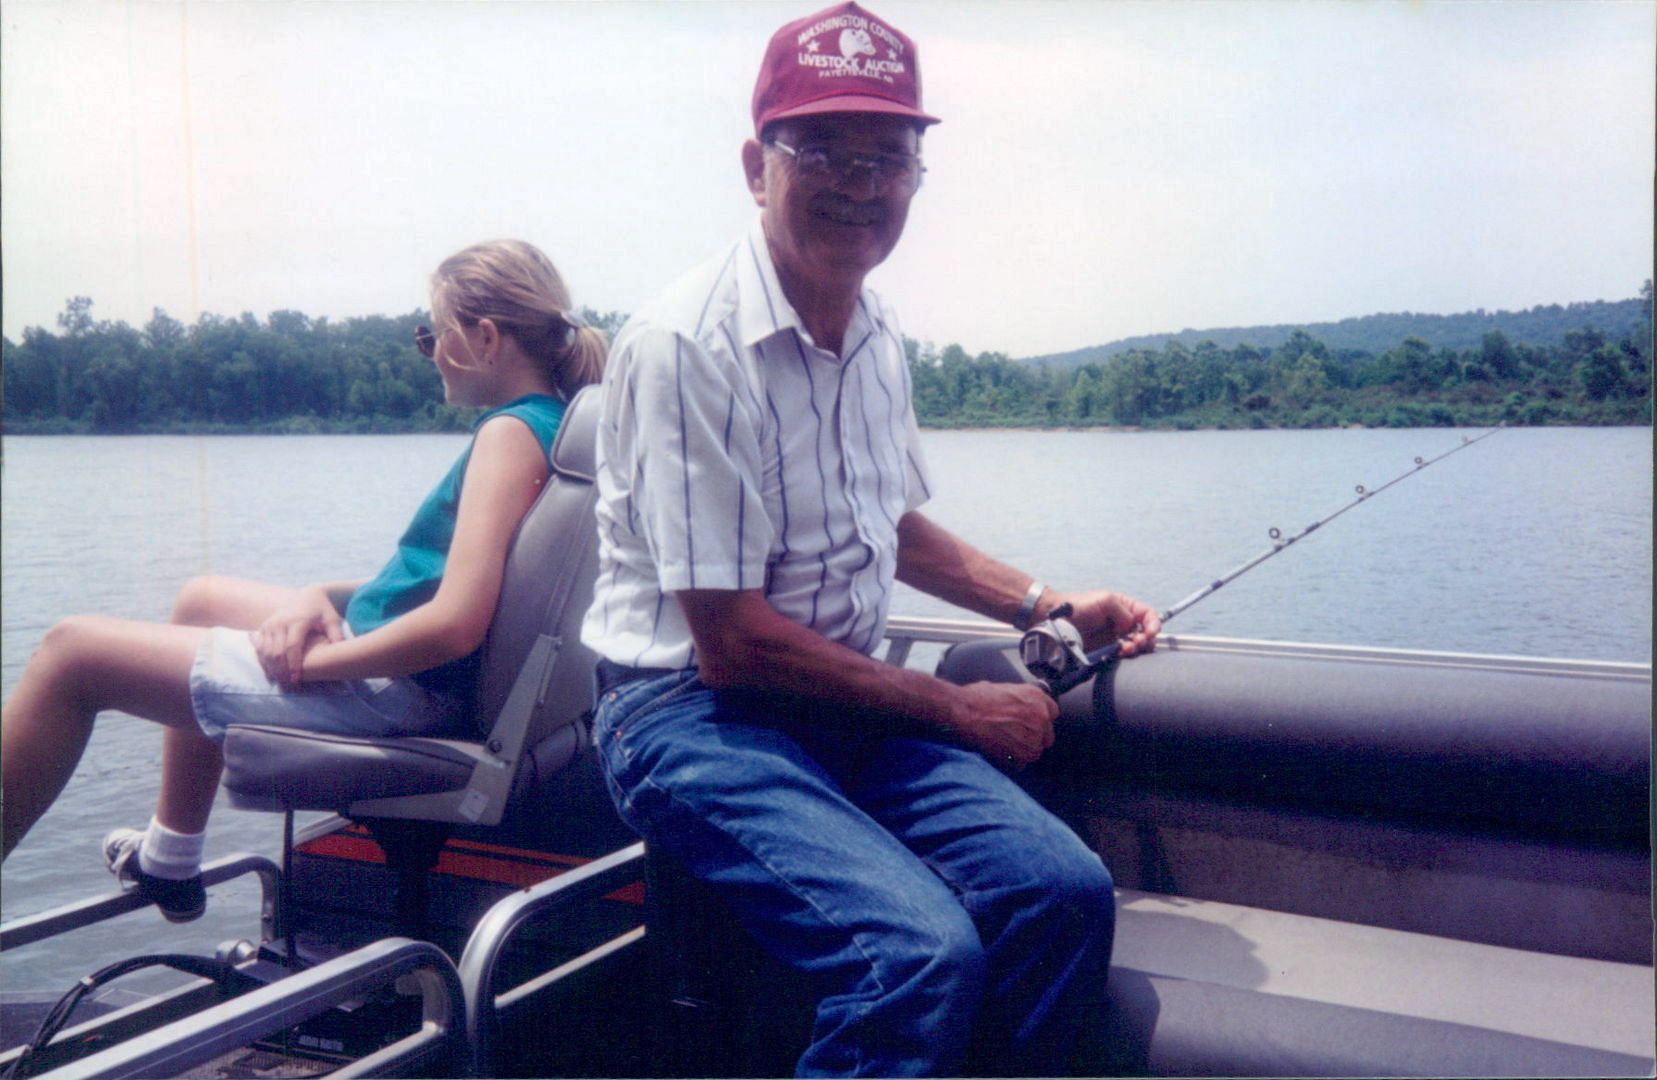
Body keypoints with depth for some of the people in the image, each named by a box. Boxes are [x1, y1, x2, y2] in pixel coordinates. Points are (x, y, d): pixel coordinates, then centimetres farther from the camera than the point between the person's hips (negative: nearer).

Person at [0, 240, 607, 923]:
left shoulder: (511, 432, -20)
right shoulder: (550, 424, 8)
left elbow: (456, 623, -29)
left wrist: (311, 661, -16)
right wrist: (324, 598, 2)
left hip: (396, 689, -10)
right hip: (398, 661, 10)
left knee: (73, 652, -2)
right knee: (202, 599, 31)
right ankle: (169, 860, 38)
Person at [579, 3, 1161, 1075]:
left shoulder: (878, 337, 8)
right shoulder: (686, 344, -18)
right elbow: (731, 643, -19)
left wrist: (1049, 605, 12)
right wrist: (958, 709, -11)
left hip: (853, 705, 7)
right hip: (694, 713, -7)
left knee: (1066, 892, -13)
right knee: (923, 949, -28)